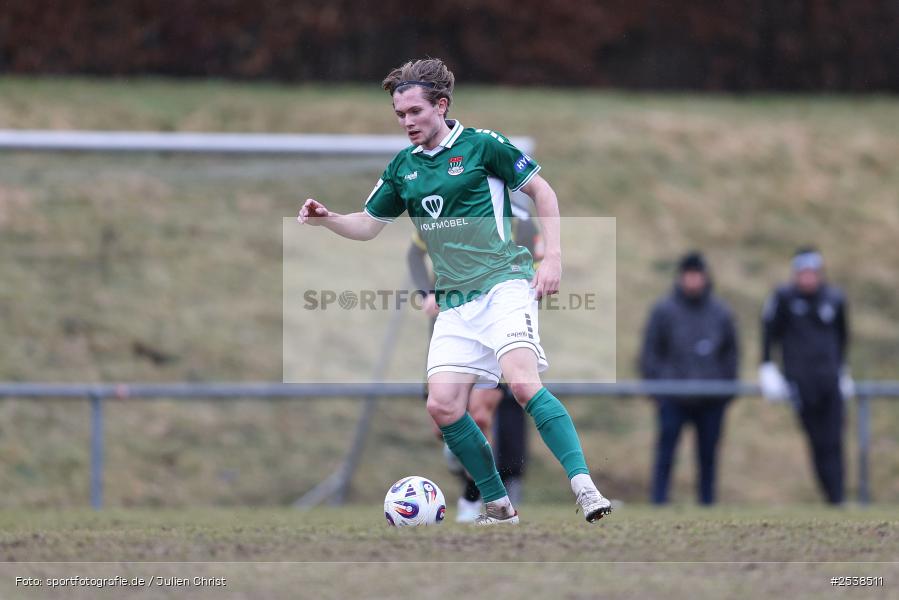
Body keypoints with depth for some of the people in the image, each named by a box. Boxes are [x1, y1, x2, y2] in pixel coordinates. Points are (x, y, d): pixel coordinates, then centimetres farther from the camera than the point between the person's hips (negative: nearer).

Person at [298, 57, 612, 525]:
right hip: (455, 303, 6)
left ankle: (584, 487, -27)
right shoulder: (403, 167, 13)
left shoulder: (481, 145, -3)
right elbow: (368, 224, 22)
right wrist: (326, 219, 2)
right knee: (443, 407, -6)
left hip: (503, 284, -6)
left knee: (522, 382, -27)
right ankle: (498, 505, 6)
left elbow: (541, 190, 1)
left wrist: (553, 257, -7)